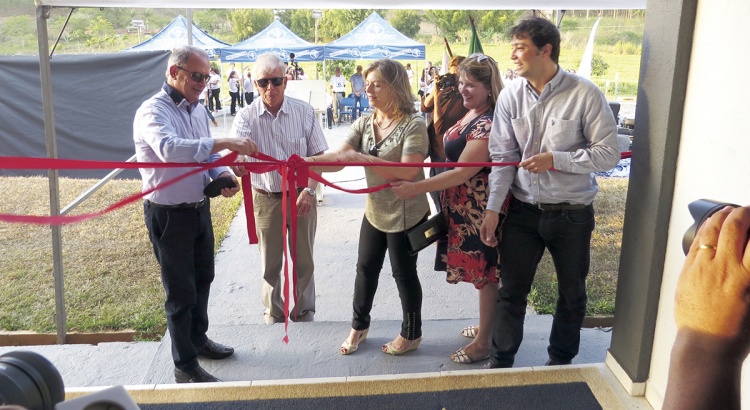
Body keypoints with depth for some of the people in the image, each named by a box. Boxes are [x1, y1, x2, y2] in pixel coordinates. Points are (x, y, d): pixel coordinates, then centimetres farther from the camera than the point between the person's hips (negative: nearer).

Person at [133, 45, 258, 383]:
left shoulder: (198, 111, 6)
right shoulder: (153, 111, -19)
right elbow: (169, 148, -40)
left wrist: (222, 175, -7)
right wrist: (225, 143, -45)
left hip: (200, 208, 8)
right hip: (169, 215, -8)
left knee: (202, 279, 22)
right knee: (181, 291, 3)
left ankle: (197, 338, 43)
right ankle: (185, 367, 18)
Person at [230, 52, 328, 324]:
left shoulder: (304, 111, -9)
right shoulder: (247, 116, -10)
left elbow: (318, 155, -4)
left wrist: (309, 190, -16)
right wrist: (236, 164, -50)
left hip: (301, 195, 0)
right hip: (266, 198, 0)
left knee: (303, 260, 14)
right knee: (270, 262, 14)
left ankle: (304, 311, 34)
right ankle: (274, 312, 35)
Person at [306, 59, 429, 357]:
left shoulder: (413, 125, -18)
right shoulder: (364, 124, 1)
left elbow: (408, 171, -30)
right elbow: (337, 159, -11)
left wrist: (363, 158, -35)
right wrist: (305, 162, -30)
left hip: (406, 214, -6)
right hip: (375, 211, 6)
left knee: (404, 272, 8)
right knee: (366, 267, 17)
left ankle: (412, 334, 30)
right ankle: (359, 326, 38)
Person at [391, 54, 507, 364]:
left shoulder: (488, 124, -22)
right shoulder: (470, 114, 9)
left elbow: (463, 172, -25)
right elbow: (447, 151, 13)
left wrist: (415, 188, -24)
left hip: (479, 209, -10)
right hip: (462, 208, 10)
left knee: (485, 272, 4)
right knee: (482, 269, 21)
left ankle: (484, 341, 18)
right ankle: (487, 325, 38)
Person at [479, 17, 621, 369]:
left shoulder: (585, 94, -15)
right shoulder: (510, 95, -5)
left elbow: (608, 154, -12)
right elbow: (502, 156, -3)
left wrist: (555, 160, -22)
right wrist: (493, 209, -6)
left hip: (572, 213, -2)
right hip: (523, 210, 2)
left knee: (572, 294, 15)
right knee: (511, 291, 9)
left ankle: (561, 360, 37)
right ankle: (500, 363, 25)